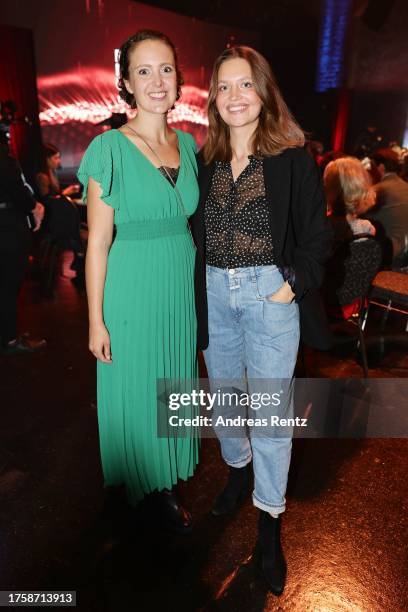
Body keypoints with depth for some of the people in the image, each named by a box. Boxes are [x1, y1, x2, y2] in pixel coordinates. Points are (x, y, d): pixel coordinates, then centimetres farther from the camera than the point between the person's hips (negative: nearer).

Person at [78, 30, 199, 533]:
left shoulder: (188, 144, 6)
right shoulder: (110, 148, -10)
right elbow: (98, 242, -11)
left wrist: (196, 288, 11)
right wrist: (96, 320, -11)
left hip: (180, 289, 6)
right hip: (131, 292, -5)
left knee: (173, 384, 17)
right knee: (136, 391, 11)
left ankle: (168, 481, 40)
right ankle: (145, 482, 37)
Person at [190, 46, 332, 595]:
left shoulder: (293, 159, -3)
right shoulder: (205, 162, 8)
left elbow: (316, 236, -3)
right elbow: (196, 231, 12)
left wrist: (294, 285, -13)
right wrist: (200, 285, 2)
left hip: (270, 295, -4)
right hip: (214, 294, 5)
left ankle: (269, 519, 21)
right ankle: (237, 468, 45)